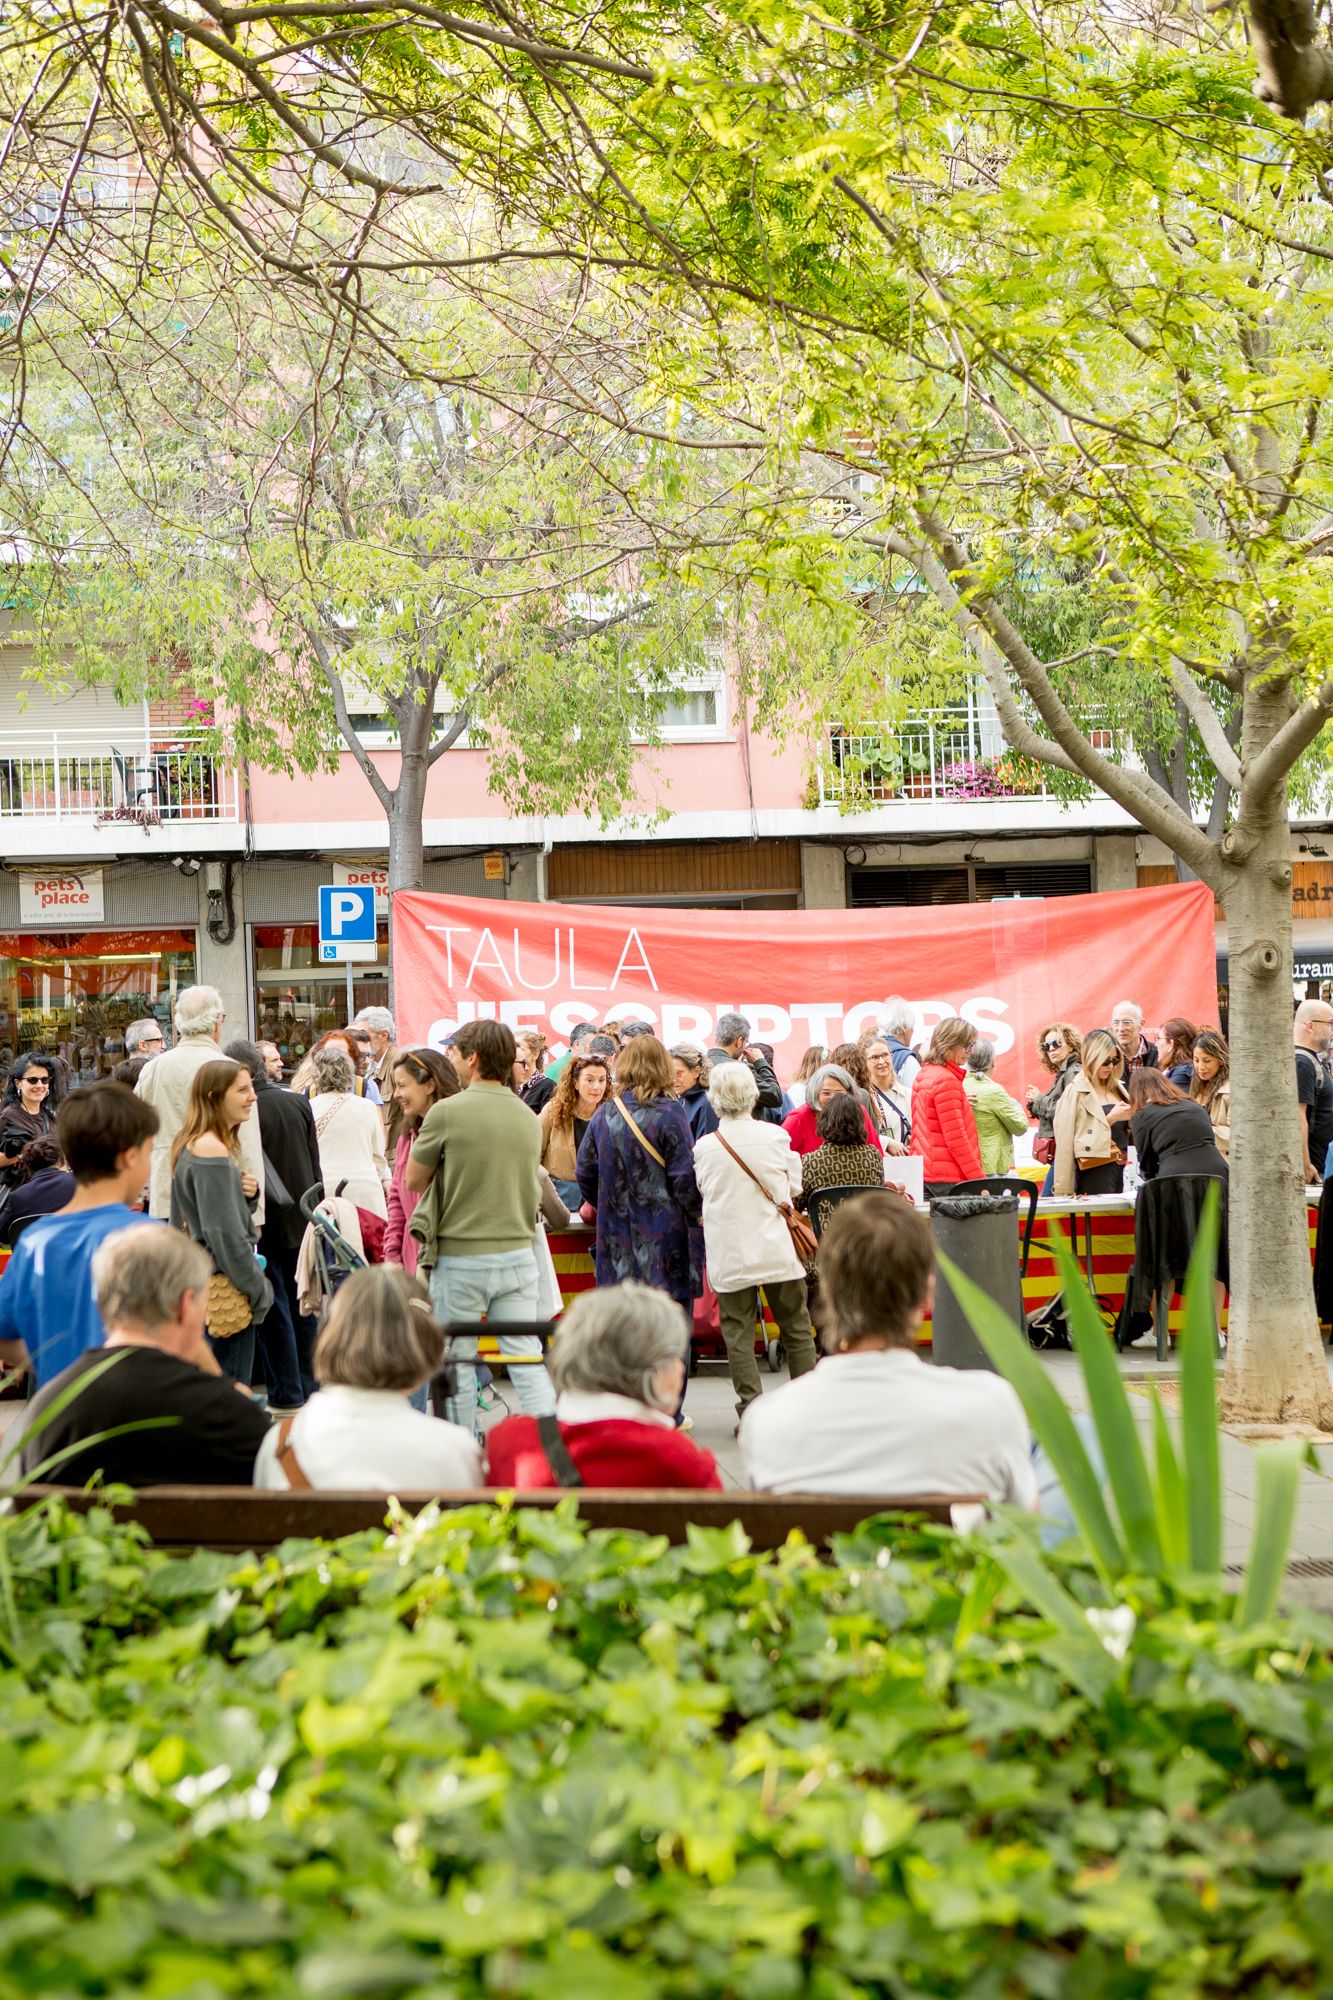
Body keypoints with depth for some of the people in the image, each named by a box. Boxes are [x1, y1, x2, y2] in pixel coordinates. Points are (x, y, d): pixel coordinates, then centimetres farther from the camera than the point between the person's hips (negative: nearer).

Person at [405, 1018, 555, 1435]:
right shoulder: (529, 1118, 5)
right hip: (518, 1253, 4)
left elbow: (414, 1180, 0)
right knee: (527, 1357, 6)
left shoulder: (447, 1112, -11)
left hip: (461, 1256, -4)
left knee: (458, 1361, 7)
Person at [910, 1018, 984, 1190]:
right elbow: (956, 1138, -16)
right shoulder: (946, 1080, -13)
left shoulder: (923, 1074, 14)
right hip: (949, 1178, -9)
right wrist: (979, 1181, -14)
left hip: (925, 1174, 9)